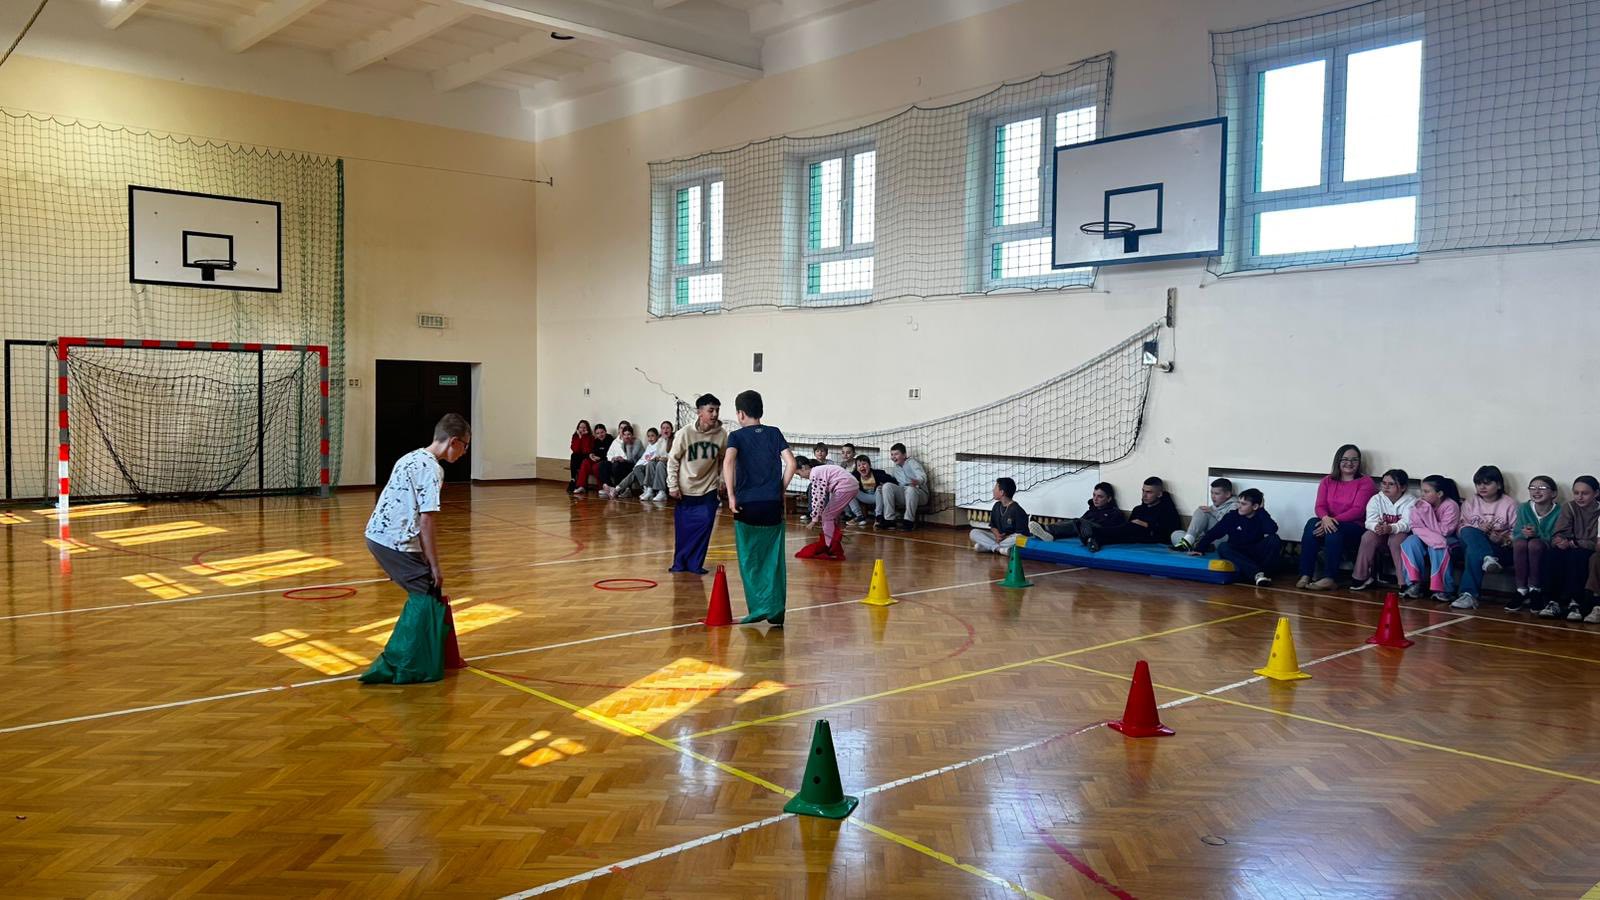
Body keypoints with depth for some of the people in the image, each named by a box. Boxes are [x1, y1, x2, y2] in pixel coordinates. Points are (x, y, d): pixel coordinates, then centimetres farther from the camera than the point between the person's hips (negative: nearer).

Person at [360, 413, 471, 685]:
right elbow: (426, 521, -18)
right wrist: (435, 566, -12)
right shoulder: (432, 468, -13)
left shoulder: (412, 458, 16)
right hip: (395, 542, -9)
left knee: (422, 594, 20)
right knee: (427, 596, 0)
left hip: (377, 535, 9)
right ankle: (408, 668, 2)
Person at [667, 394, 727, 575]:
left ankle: (695, 563, 10)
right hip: (685, 490, -1)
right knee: (683, 529, 5)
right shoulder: (686, 433, -16)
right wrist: (673, 486, -6)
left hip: (708, 490, 1)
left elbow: (724, 460, 6)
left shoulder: (722, 434, -11)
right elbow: (673, 460, -6)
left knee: (704, 525, -6)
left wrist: (722, 480, 5)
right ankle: (680, 563, 23)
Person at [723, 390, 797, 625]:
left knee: (750, 560, 7)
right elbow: (791, 463, -1)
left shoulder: (737, 436, 1)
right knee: (774, 559, 9)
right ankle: (776, 611, 10)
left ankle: (759, 609, 3)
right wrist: (781, 490, 9)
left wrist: (731, 495, -15)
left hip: (747, 504, -2)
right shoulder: (774, 433, 9)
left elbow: (728, 461, -18)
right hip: (773, 505, 2)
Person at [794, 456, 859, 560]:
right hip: (852, 485, 10)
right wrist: (818, 515, 21)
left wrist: (815, 518, -8)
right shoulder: (819, 470, 19)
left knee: (827, 516, -3)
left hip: (845, 487, -10)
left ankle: (831, 549, -1)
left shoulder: (815, 473, -11)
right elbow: (822, 495, 22)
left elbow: (818, 497, -15)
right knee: (832, 516, 18)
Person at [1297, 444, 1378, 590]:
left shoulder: (1365, 482, 1)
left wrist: (1335, 520, -23)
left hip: (1354, 527, -3)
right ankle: (1305, 575, -35)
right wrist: (1325, 518, -22)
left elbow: (1358, 510, -11)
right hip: (1329, 524, 3)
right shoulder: (1328, 481, 13)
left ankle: (1330, 578, -38)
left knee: (1334, 530, -36)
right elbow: (1320, 506, 2)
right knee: (1312, 524, -30)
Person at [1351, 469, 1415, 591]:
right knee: (1368, 537, -28)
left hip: (1400, 534, -3)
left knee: (1396, 540, -36)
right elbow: (1370, 521, -15)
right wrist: (1376, 527, -41)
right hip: (1380, 534, 3)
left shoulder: (1410, 502, -11)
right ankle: (1361, 577, -20)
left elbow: (1407, 524, -26)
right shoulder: (1376, 499, -2)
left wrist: (1391, 528, -47)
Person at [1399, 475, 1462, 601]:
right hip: (1426, 539, 4)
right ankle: (1414, 584, -23)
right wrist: (1433, 536, -31)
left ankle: (1442, 589, -28)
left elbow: (1444, 531, -24)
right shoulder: (1420, 504, -7)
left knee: (1437, 548, -36)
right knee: (1410, 542, -25)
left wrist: (1427, 512, -30)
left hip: (1449, 539, -4)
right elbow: (1416, 528, -11)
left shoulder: (1451, 506, -19)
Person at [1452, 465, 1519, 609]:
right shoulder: (1471, 502, 17)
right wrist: (1478, 528, -11)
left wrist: (1503, 539, -19)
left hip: (1499, 548, -3)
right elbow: (1461, 528, 8)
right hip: (1472, 542, 3)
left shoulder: (1509, 504, 8)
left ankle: (1468, 594, -41)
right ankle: (1488, 559, -49)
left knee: (1473, 552, -36)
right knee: (1468, 532, -33)